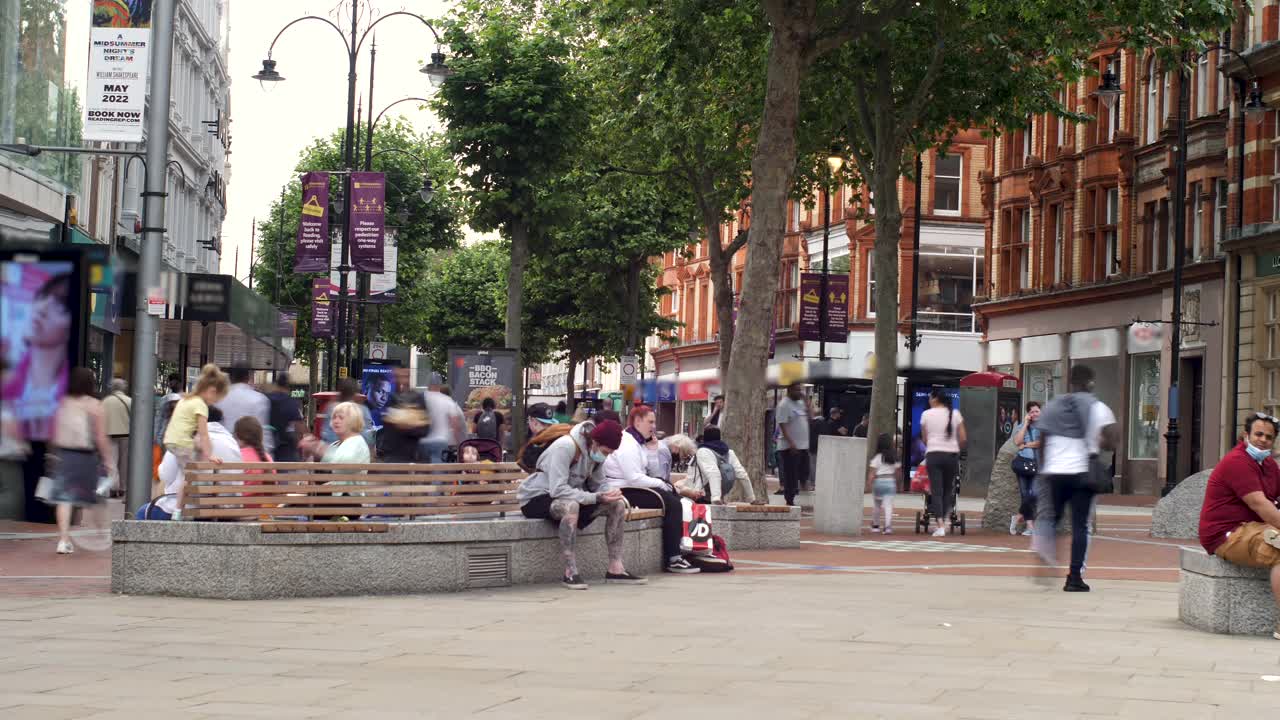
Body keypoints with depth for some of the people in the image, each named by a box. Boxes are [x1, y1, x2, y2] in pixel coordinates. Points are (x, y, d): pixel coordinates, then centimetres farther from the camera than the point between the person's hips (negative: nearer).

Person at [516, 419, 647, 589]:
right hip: (535, 498, -8)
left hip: (572, 497, 8)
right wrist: (595, 498, -35)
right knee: (571, 506, -41)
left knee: (618, 505, -8)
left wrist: (610, 495, -18)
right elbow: (557, 490, -32)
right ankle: (570, 573, -35)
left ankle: (615, 569, -7)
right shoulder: (565, 447, -26)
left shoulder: (596, 451, 0)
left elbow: (598, 485, 6)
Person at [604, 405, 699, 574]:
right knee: (671, 503, -17)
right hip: (623, 492, -10)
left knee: (673, 496, 3)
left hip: (631, 488, 10)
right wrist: (660, 484, -13)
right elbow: (634, 478, -23)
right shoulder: (627, 444, -15)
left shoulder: (635, 442, 19)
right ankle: (673, 560, -15)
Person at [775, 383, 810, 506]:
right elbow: (783, 426, -17)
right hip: (790, 447, -8)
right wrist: (791, 444, -25)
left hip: (803, 446, 8)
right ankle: (789, 501, 2)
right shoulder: (784, 405, -12)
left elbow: (809, 417, 13)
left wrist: (805, 399, 4)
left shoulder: (801, 403, 14)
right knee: (790, 476, -3)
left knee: (804, 474, 9)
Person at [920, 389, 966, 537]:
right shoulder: (955, 414, 4)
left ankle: (940, 527, -15)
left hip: (933, 454, -2)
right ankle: (943, 523, 9)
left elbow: (924, 439, 9)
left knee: (936, 491, -3)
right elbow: (963, 439, 2)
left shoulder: (926, 414, 1)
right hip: (952, 454, 2)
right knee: (948, 491, 15)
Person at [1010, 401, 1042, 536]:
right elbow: (1017, 441, -4)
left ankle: (1017, 518, 0)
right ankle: (1030, 525, 5)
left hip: (1038, 464, -2)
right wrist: (1026, 424, -3)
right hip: (1023, 462, 2)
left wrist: (1026, 445, -7)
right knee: (1025, 494, 0)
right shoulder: (1021, 427, 12)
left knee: (1034, 494, -14)